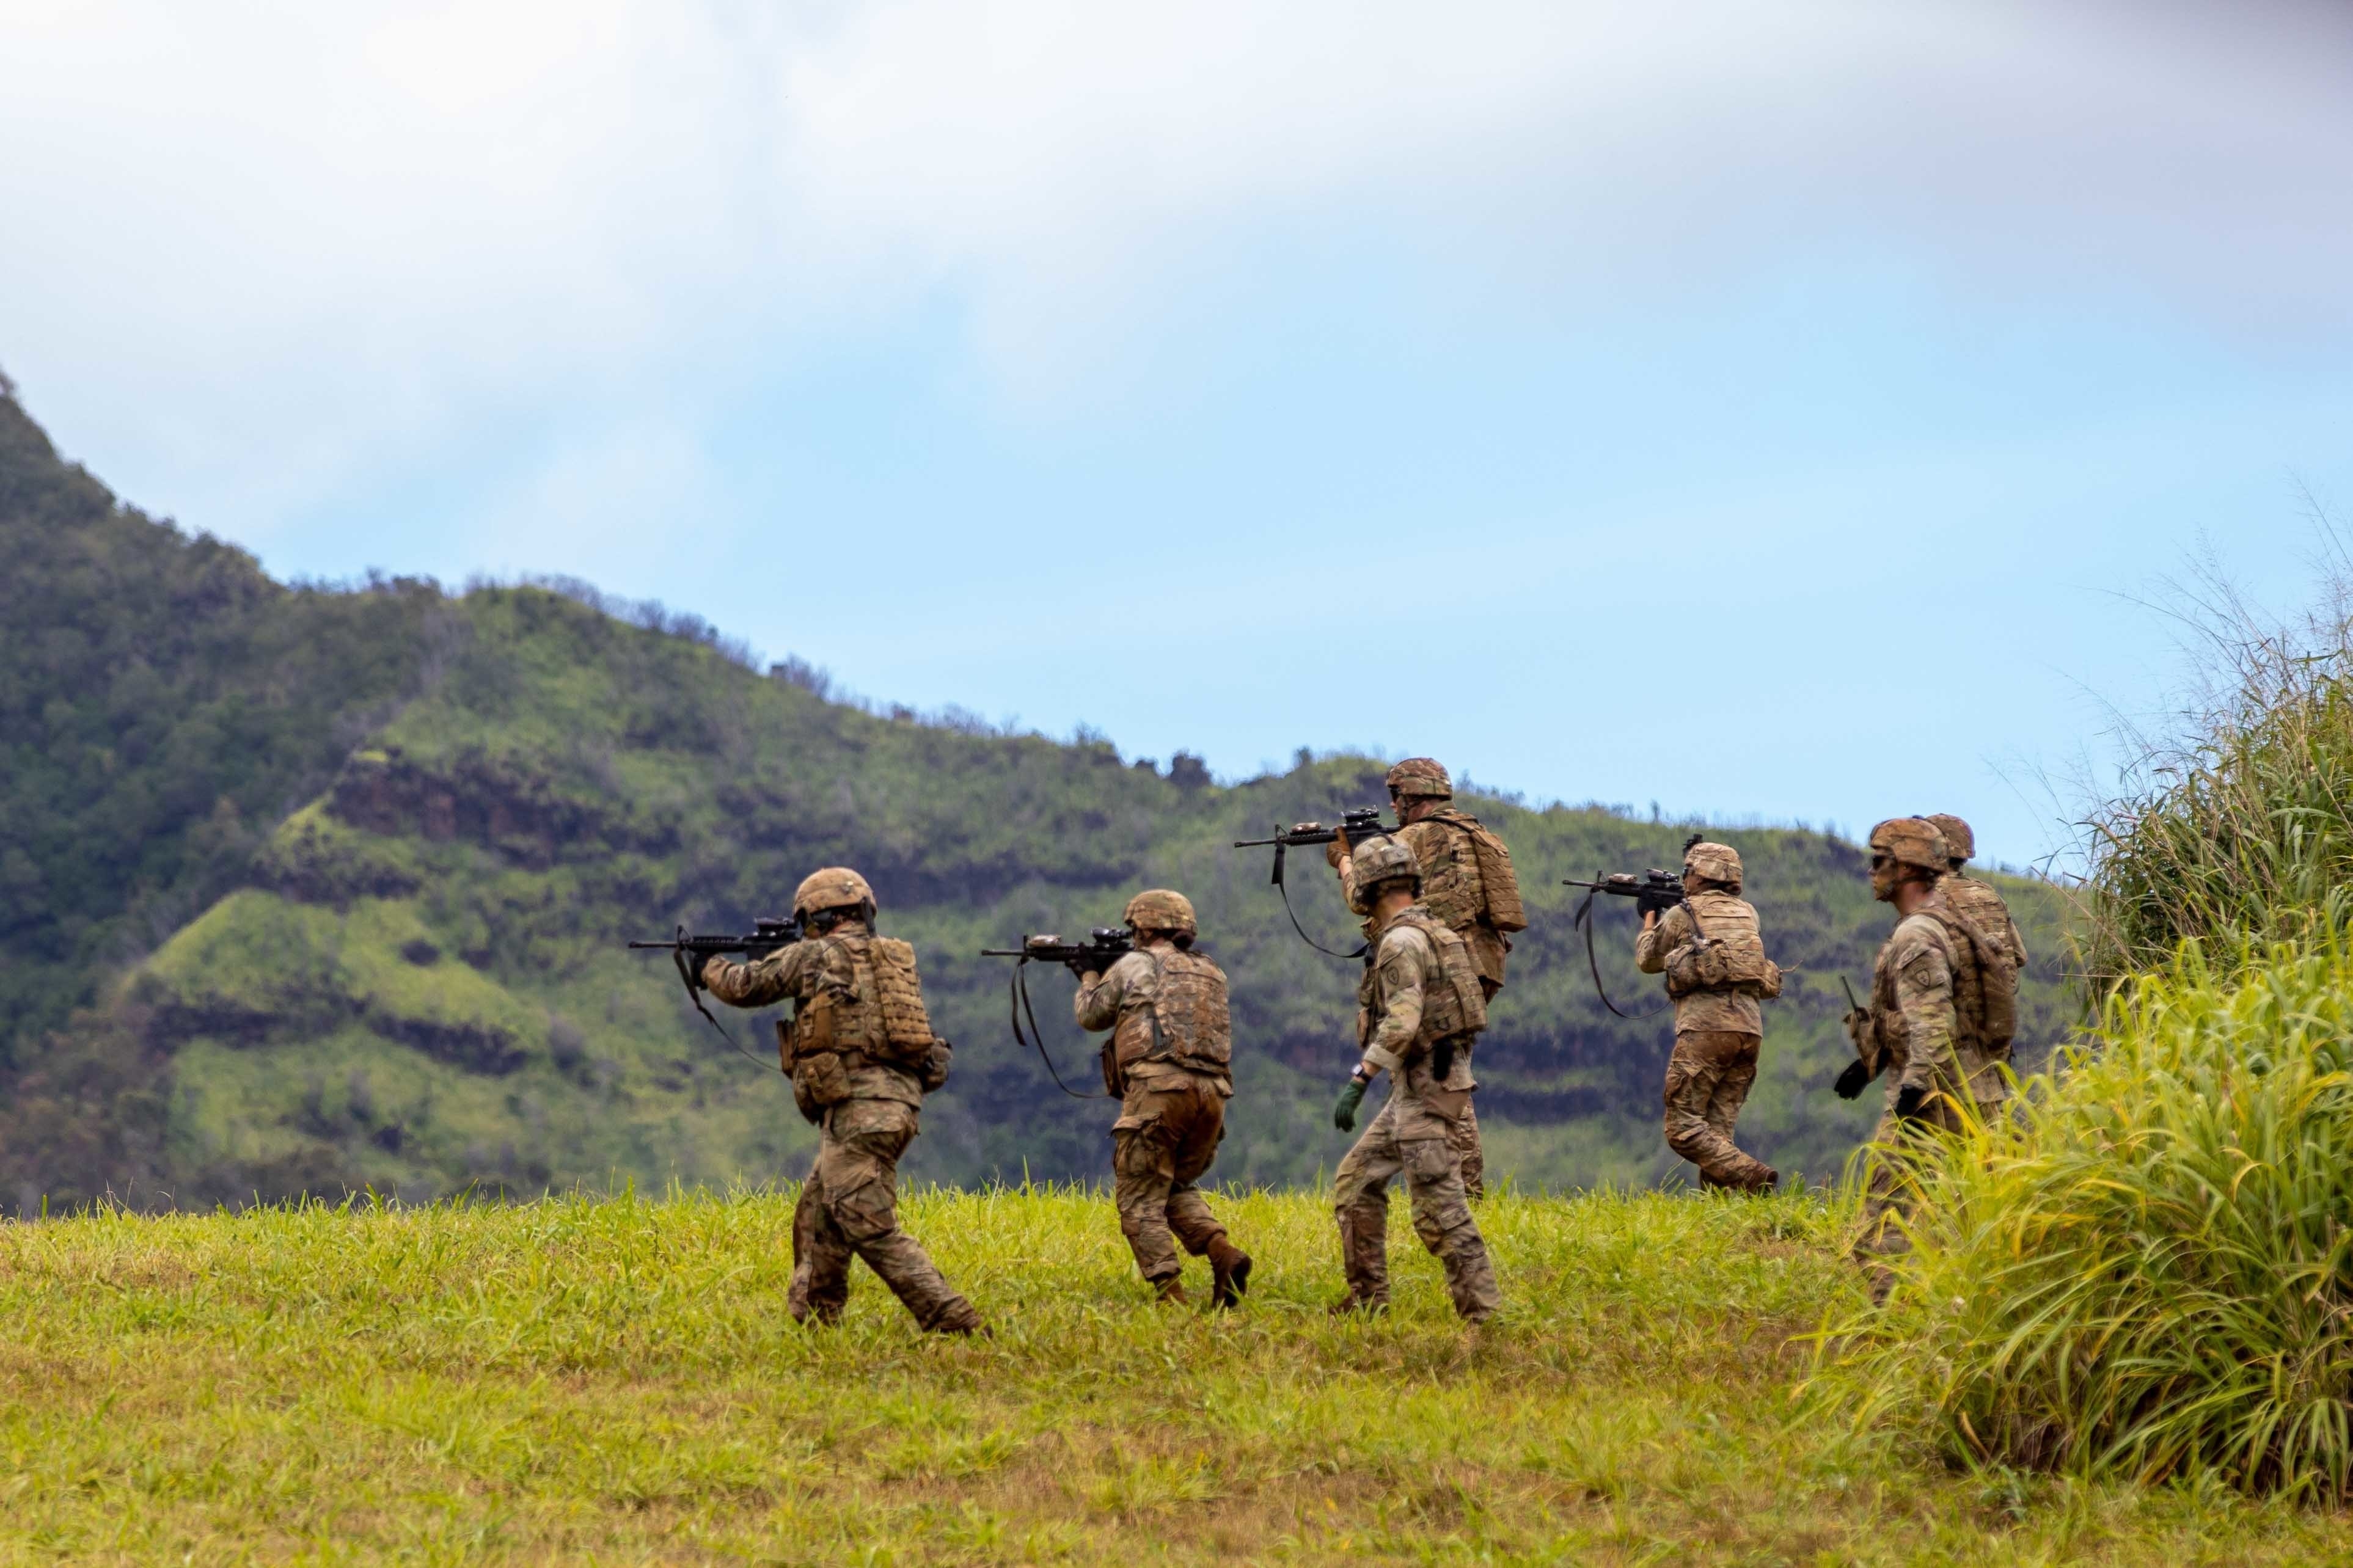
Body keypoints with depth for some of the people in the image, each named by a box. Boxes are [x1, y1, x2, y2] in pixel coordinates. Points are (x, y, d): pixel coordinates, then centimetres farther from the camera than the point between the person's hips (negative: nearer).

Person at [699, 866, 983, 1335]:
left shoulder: (815, 956, -1)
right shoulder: (895, 958, 19)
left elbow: (745, 987, 10)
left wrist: (713, 969, 31)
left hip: (858, 1108, -8)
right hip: (897, 1099, 8)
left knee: (869, 1226, -12)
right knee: (818, 1214, 19)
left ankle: (949, 1318, -22)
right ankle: (811, 1317, 24)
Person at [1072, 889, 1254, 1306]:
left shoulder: (1135, 965, 6)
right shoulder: (1212, 975, 22)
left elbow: (1092, 1016, 19)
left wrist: (1089, 978, 39)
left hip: (1158, 1088, -6)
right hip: (1211, 1094, 6)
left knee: (1141, 1200, 0)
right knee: (1178, 1187, 23)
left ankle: (1170, 1294, -14)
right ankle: (1223, 1252, -2)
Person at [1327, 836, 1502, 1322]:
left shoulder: (1400, 941, -16)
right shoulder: (1431, 931, 15)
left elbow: (1401, 1023, -27)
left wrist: (1359, 1081, -27)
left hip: (1425, 1082, -10)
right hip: (1415, 1086, 10)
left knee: (1437, 1204, -11)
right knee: (1357, 1179, 15)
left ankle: (1482, 1308, -12)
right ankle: (1368, 1296, 17)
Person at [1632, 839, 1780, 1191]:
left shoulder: (1682, 915, 5)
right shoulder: (1747, 914, 20)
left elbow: (1648, 961, 21)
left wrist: (1650, 916, 38)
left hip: (1705, 1027, -6)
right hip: (1750, 1027, 6)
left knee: (1683, 1128, -6)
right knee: (1717, 1130, 10)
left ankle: (1750, 1178, -22)